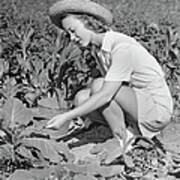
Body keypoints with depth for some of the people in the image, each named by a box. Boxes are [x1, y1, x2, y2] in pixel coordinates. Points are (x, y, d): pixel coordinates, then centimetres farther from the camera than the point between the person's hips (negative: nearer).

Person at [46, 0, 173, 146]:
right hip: (137, 105, 9)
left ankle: (122, 140, -9)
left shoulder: (122, 47, -24)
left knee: (98, 85, -23)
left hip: (157, 110, -9)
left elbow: (106, 95, -29)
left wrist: (67, 117, -28)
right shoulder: (103, 47, 4)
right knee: (82, 98, -2)